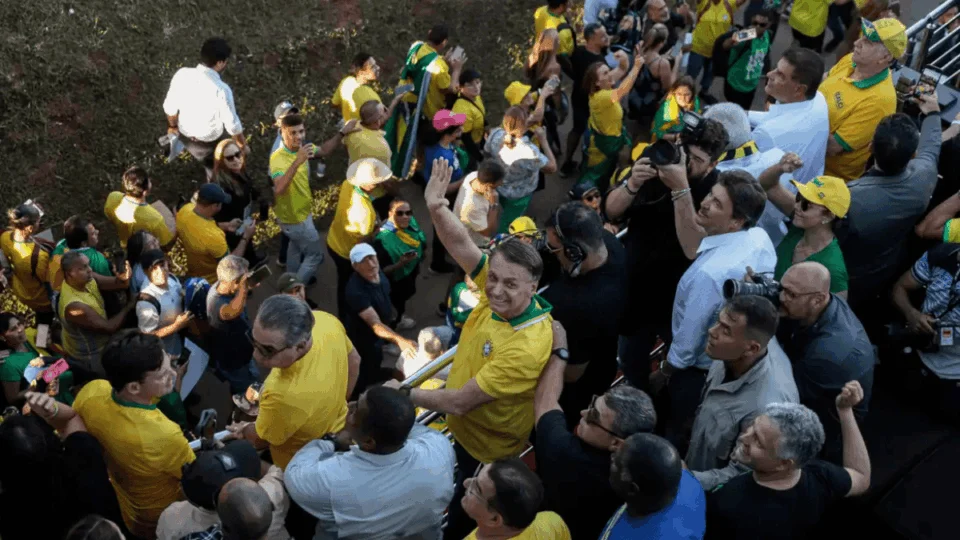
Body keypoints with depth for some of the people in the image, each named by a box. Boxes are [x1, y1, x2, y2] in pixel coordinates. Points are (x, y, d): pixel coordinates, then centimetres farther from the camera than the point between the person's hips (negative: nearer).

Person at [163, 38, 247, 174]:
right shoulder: (221, 90, -35)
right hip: (209, 141, -4)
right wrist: (243, 146, -5)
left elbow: (170, 106, -7)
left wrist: (173, 126, 15)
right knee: (215, 171, 26)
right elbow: (232, 124, -24)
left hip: (184, 134, 5)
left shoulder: (182, 74, -20)